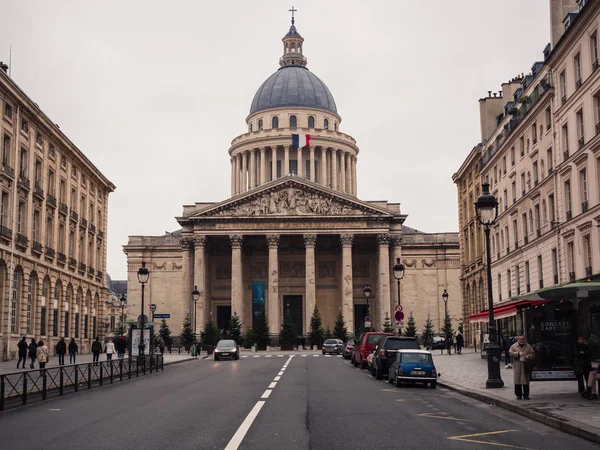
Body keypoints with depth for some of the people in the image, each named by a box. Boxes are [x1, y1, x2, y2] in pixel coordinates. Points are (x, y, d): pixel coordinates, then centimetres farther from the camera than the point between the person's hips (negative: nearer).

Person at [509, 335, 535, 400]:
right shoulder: (514, 346, 6)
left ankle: (526, 395, 10)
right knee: (517, 381, -3)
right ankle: (518, 395, 4)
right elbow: (510, 353, -4)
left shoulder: (528, 346, 11)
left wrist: (529, 356, -9)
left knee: (526, 381, 2)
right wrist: (518, 353, -17)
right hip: (517, 366, -1)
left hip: (526, 366, 1)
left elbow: (533, 353, 12)